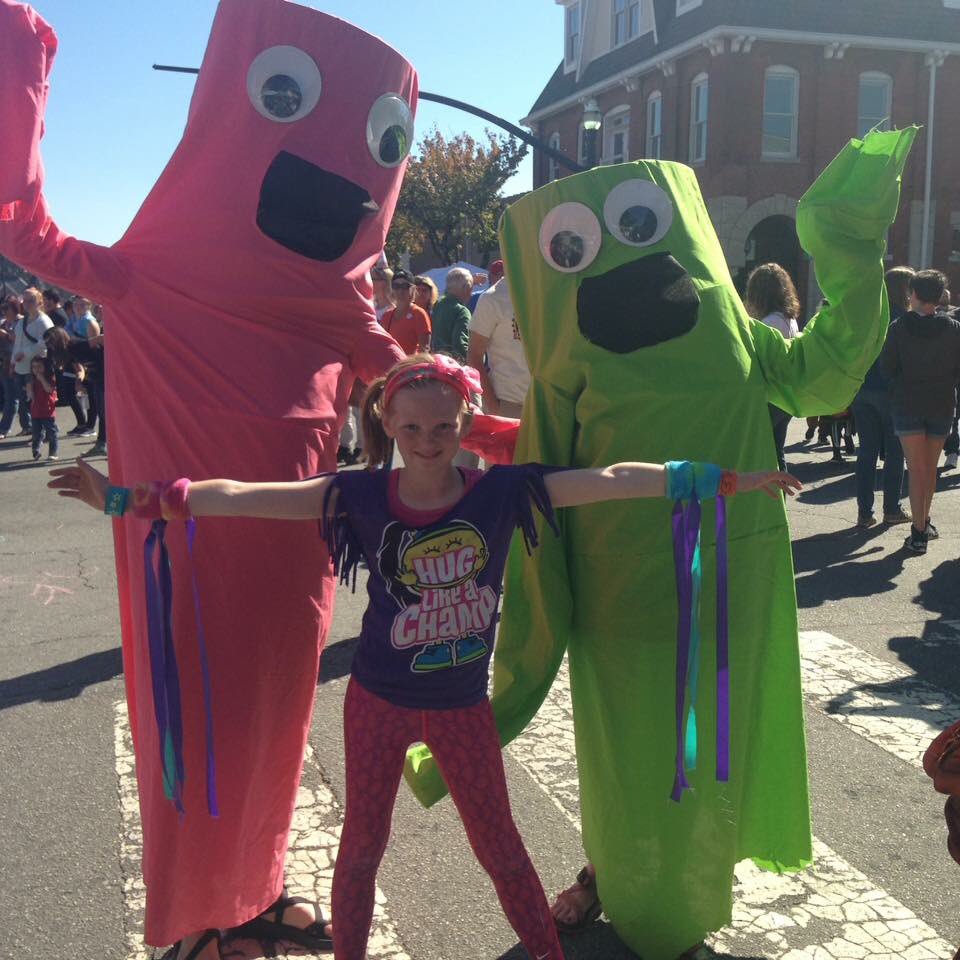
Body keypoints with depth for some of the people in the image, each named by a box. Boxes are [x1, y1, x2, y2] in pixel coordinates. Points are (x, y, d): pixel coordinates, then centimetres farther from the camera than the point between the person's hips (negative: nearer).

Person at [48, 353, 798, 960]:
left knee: (499, 843, 16)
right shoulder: (363, 495, -15)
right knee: (363, 842, 18)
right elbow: (245, 497, -19)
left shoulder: (502, 491, -15)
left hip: (462, 702, 0)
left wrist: (728, 480, -22)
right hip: (379, 698, 0)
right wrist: (129, 498, -22)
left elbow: (611, 481, -20)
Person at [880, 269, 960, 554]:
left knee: (916, 469, -1)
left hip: (908, 404, -2)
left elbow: (887, 367, -7)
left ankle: (919, 534, -7)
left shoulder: (899, 327, -9)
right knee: (930, 468, 16)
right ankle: (925, 522, 29)